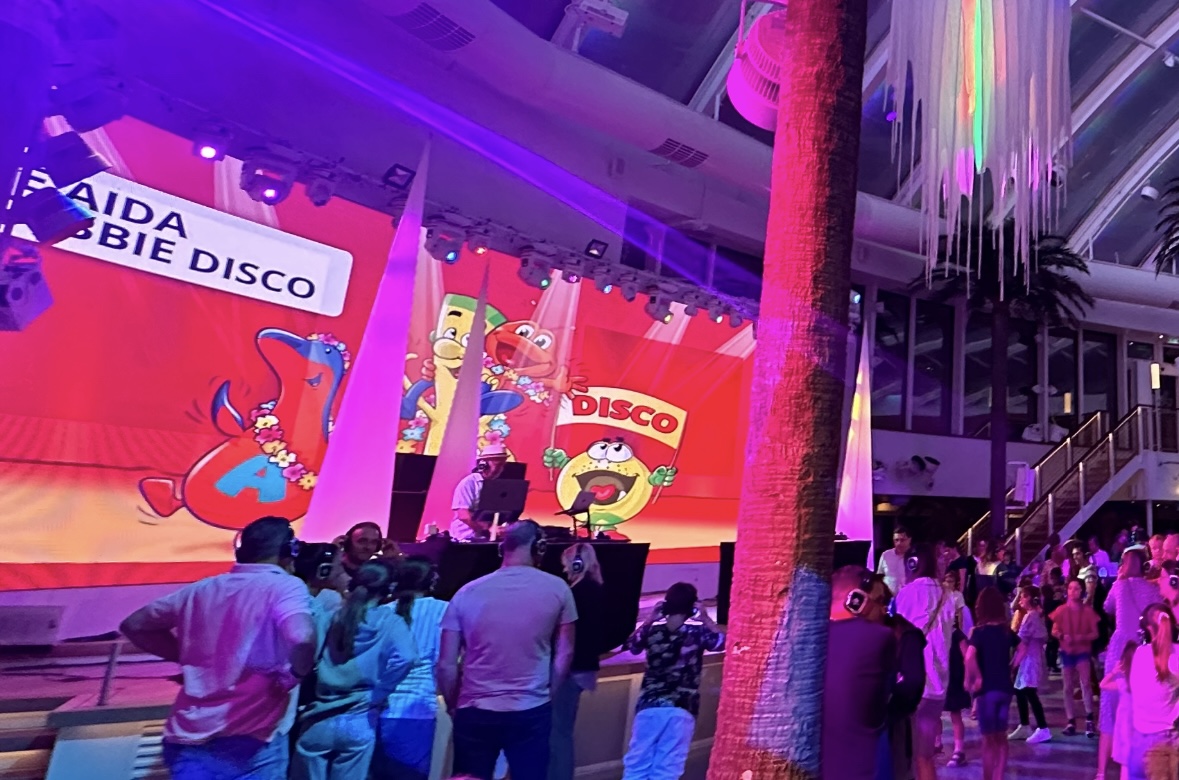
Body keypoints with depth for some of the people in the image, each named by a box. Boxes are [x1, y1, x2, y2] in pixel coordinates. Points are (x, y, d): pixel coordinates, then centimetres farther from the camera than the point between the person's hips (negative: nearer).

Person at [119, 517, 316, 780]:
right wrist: (293, 676, -10)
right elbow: (301, 637, -30)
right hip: (250, 741, -5)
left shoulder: (202, 589, 10)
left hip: (188, 738, 5)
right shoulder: (286, 586, -9)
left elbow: (134, 625, 20)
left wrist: (187, 656, 19)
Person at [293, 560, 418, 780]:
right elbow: (404, 657, -24)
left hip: (317, 721, 2)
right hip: (358, 725, -2)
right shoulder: (390, 622, -8)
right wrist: (376, 696, -13)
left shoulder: (330, 616, 1)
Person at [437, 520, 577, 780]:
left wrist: (453, 707, 12)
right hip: (532, 712, -1)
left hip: (474, 712, 1)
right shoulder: (557, 589, -3)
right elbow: (564, 655, 1)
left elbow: (446, 665, -1)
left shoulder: (467, 593, -2)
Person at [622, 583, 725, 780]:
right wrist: (706, 619, 12)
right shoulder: (697, 633, -5)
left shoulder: (652, 631, 0)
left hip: (649, 706, 2)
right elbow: (722, 642, 14)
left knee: (637, 764, 9)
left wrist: (650, 620, 20)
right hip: (681, 710, -1)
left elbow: (631, 644, 21)